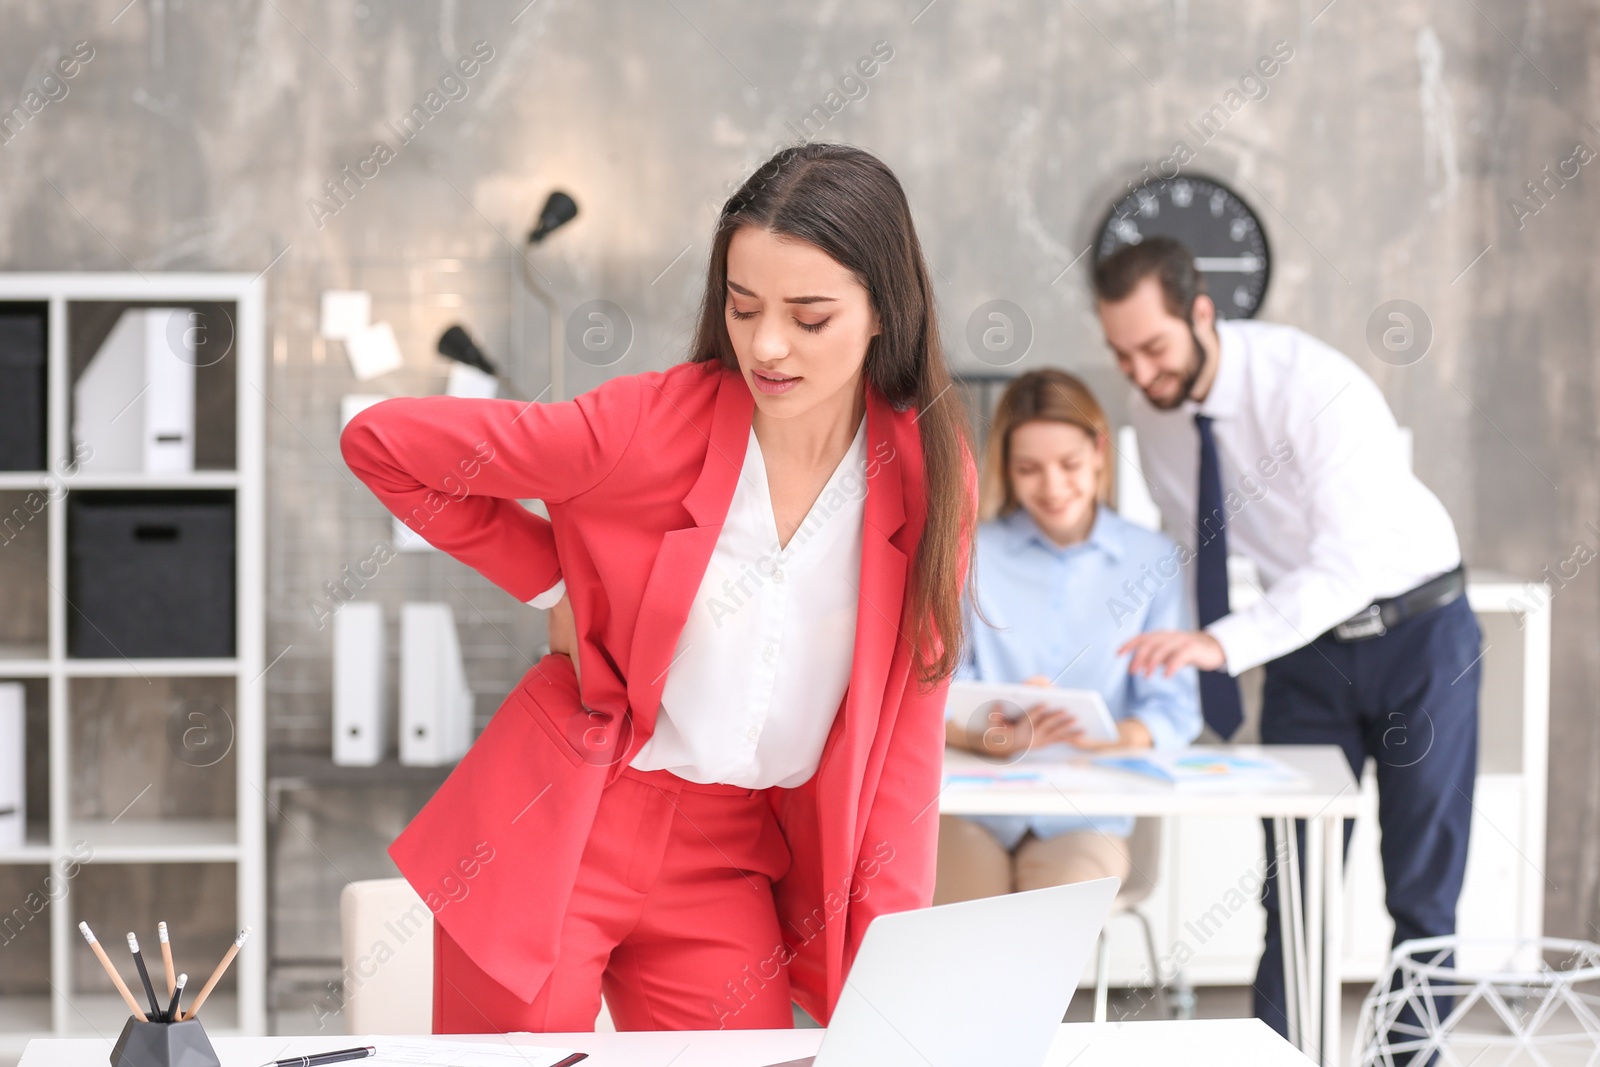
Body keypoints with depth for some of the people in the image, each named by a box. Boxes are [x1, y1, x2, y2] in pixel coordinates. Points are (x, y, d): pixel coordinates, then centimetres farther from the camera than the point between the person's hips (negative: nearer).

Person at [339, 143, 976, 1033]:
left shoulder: (932, 478, -5)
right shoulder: (652, 424, -15)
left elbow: (905, 729, 0)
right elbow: (380, 442, -7)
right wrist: (553, 581, -5)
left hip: (730, 863, 3)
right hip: (556, 832, -2)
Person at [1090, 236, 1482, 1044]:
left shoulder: (1311, 384, -28)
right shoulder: (1150, 408, -8)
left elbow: (1353, 560, -36)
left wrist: (1224, 642, -47)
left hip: (1416, 630, -4)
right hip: (1306, 641, 5)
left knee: (1424, 882, 1)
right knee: (1292, 883, 1)